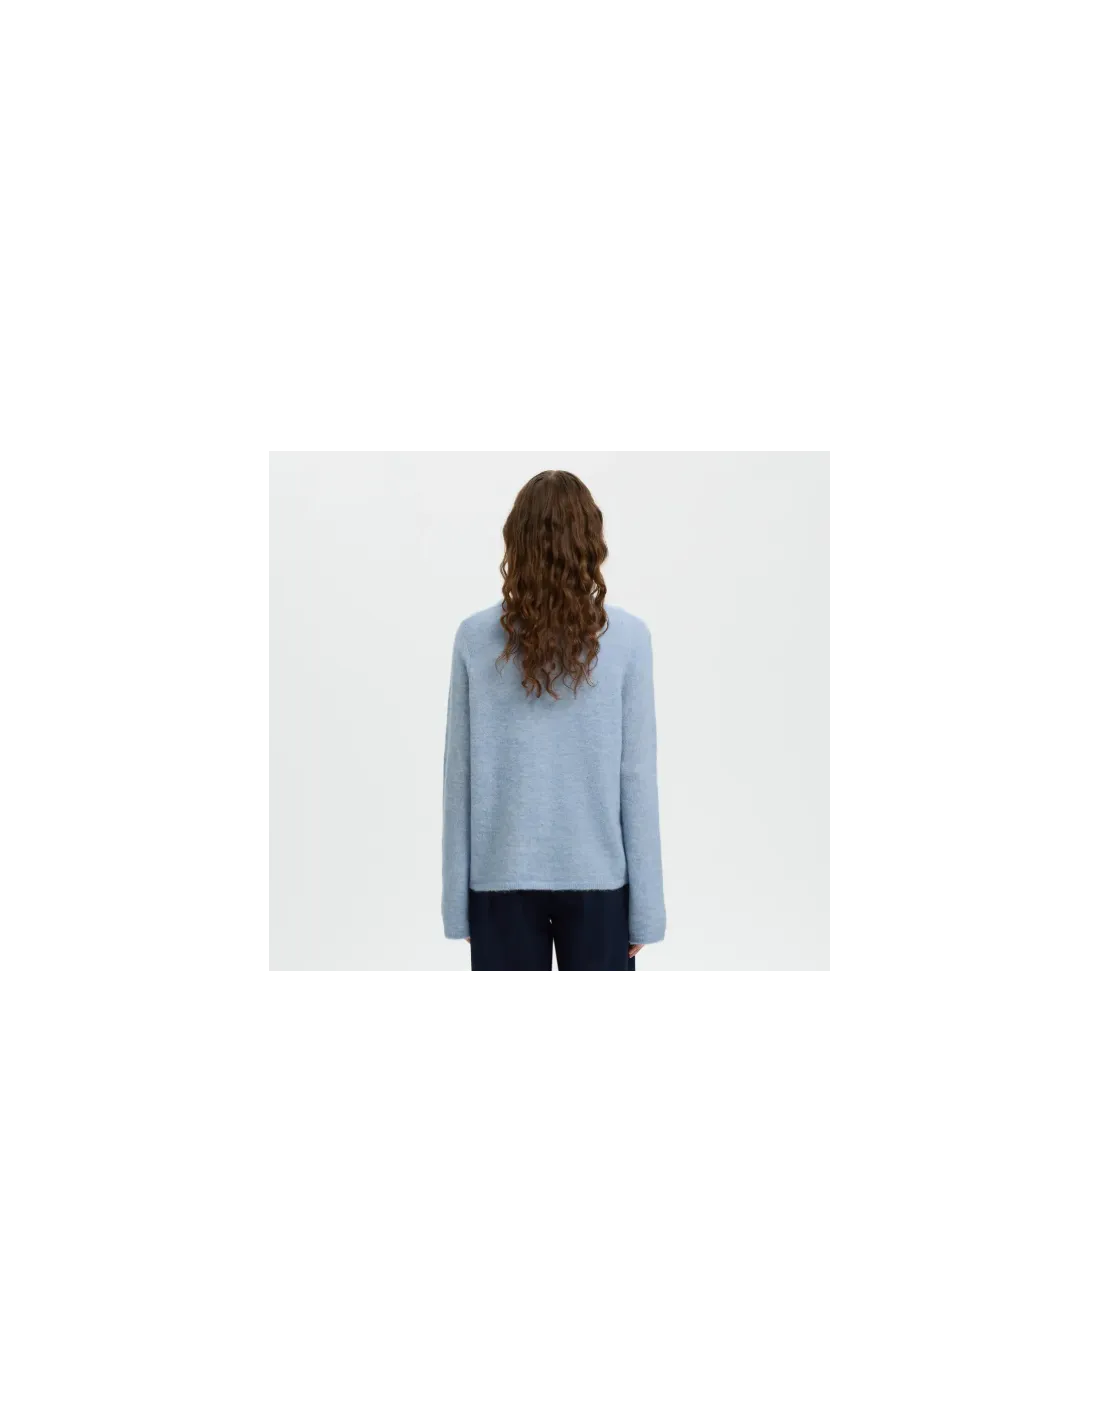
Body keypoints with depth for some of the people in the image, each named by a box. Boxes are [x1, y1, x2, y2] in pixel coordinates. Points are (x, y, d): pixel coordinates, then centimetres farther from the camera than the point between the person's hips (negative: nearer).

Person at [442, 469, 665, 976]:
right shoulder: (627, 637, -8)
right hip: (597, 876, 0)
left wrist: (457, 900, 7)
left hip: (502, 876, 1)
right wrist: (645, 905, 2)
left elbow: (458, 777, -2)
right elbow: (637, 778, -6)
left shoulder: (475, 637, -5)